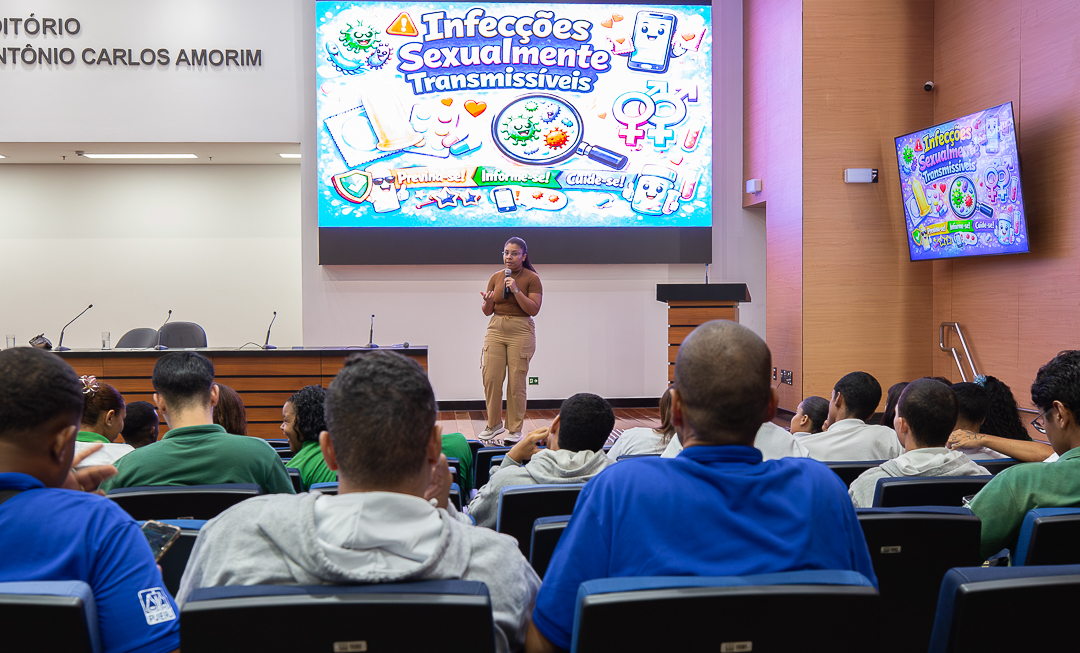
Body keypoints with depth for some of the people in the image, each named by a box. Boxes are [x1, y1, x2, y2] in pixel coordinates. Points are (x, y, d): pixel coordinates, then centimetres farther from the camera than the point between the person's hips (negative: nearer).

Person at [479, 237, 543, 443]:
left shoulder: (532, 278, -1)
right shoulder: (496, 277, 10)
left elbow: (533, 309, -10)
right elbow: (487, 311, 11)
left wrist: (516, 290, -18)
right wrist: (487, 302, -12)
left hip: (521, 332, -4)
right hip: (496, 330, 4)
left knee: (516, 382, -4)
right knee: (491, 379, -1)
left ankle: (515, 429, 8)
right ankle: (494, 424, 16)